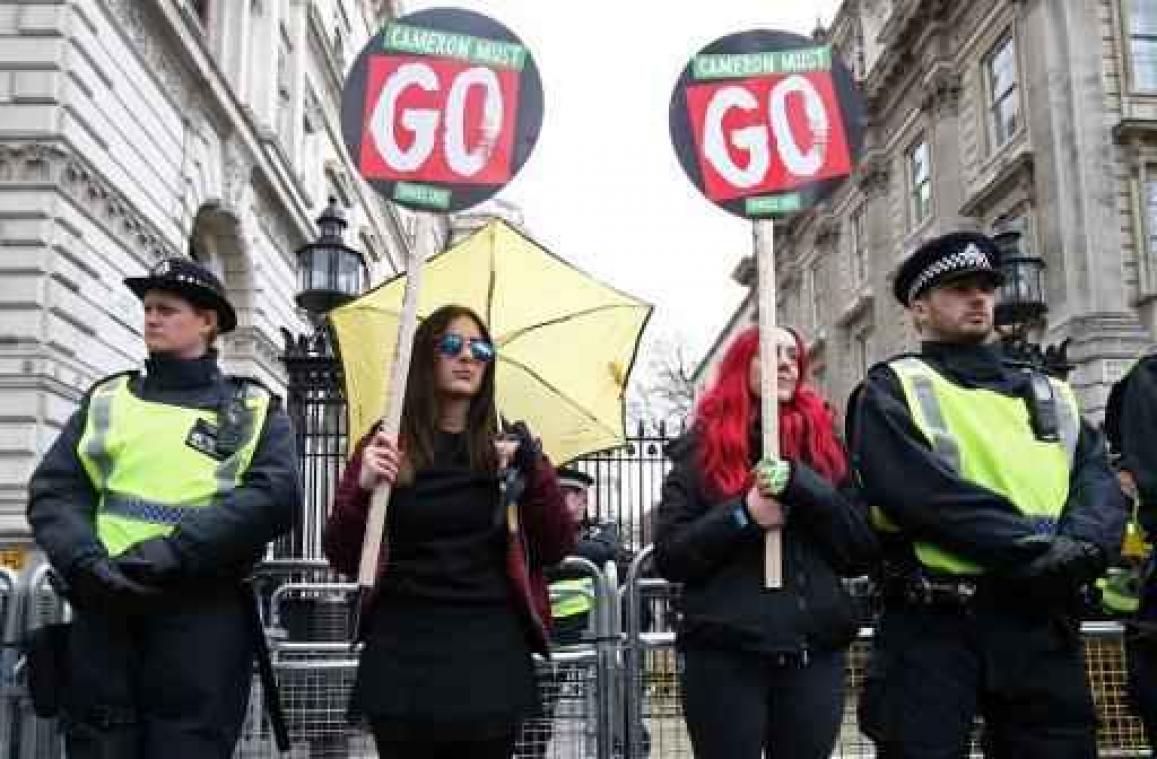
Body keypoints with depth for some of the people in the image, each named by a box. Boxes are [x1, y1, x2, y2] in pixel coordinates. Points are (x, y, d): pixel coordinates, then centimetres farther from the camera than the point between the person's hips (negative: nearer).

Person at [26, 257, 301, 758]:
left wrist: (167, 555, -17)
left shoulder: (252, 409, 8)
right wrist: (87, 561, -14)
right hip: (104, 609, 3)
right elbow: (53, 490, 7)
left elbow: (275, 497, -8)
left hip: (203, 613, -2)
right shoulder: (107, 398, 16)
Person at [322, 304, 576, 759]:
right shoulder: (385, 446, 5)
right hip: (403, 653, 0)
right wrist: (362, 489, -14)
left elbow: (557, 550, 3)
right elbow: (342, 559, 3)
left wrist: (535, 471, -11)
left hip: (491, 653, 1)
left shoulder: (508, 446, 8)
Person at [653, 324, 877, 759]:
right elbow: (669, 556, 0)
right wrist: (742, 514, -14)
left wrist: (799, 484, -11)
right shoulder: (701, 447, 5)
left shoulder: (823, 442, 10)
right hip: (723, 656, -2)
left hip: (815, 654, 2)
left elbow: (862, 552, 3)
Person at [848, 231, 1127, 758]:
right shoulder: (891, 391, 3)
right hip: (933, 622, -5)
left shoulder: (1050, 393, 21)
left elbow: (1099, 481, 6)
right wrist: (1037, 550, -17)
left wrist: (1080, 549, -15)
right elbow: (926, 491, -14)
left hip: (1043, 625, 5)